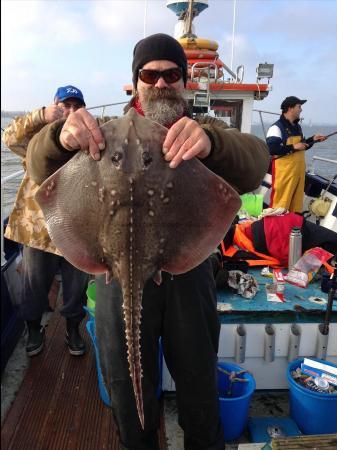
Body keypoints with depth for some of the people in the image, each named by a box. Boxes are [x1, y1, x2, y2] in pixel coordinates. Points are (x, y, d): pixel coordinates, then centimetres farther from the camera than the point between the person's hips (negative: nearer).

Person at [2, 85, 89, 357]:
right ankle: (34, 329, 36)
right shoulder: (40, 133, 3)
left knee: (76, 284, 14)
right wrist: (40, 116, -24)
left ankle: (73, 329, 35)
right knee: (35, 284, 14)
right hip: (38, 226, -1)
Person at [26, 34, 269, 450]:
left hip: (188, 272, 1)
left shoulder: (203, 132, 4)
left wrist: (211, 142, -40)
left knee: (199, 382, 18)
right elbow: (41, 171, -8)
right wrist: (59, 137, -32)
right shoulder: (109, 131, 3)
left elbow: (254, 163, -17)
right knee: (128, 388, 18)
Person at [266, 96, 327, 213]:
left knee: (297, 200, 12)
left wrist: (313, 139, 12)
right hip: (284, 171, -8)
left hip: (298, 170, 8)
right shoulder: (277, 127, -12)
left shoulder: (297, 126, 16)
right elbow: (271, 149, -22)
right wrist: (293, 147, -21)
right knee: (280, 203, -7)